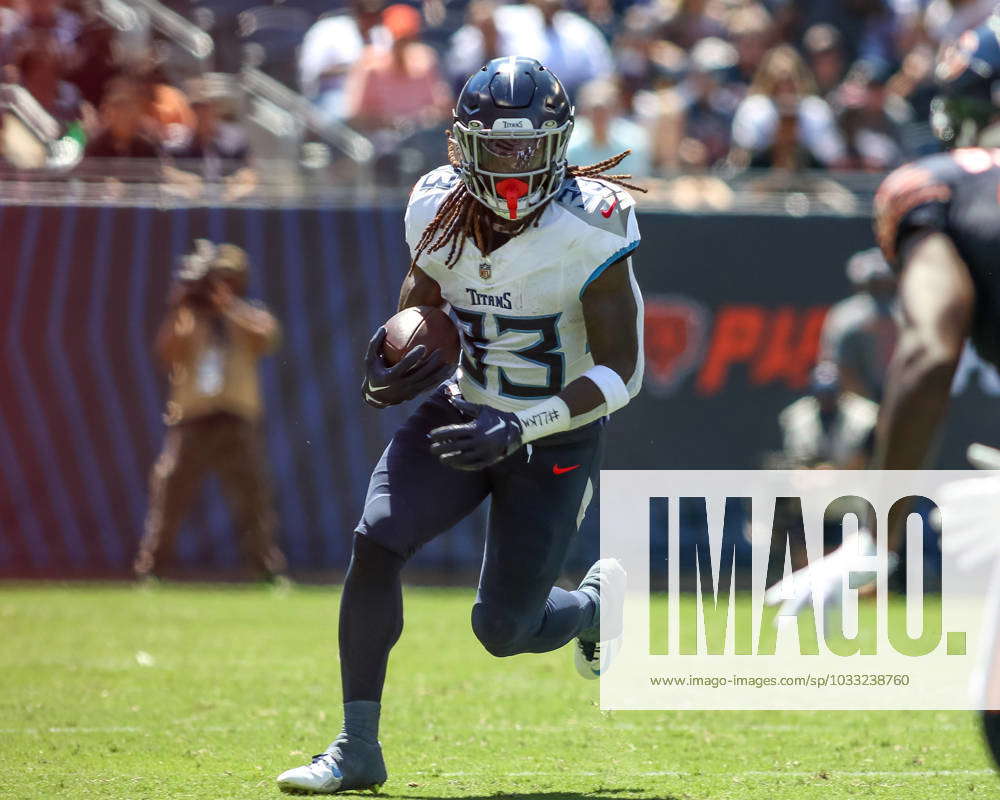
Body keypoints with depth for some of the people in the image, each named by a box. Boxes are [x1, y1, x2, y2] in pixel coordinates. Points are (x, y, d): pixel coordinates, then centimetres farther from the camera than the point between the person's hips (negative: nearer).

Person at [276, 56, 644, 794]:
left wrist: (519, 429, -31)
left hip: (555, 438, -4)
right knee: (376, 542, -18)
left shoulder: (587, 230, -23)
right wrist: (398, 363, -12)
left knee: (503, 630, -3)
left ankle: (597, 603, 35)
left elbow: (622, 371, -21)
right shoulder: (439, 212, -8)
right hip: (465, 409, 4)